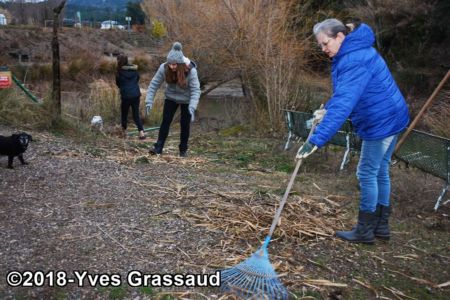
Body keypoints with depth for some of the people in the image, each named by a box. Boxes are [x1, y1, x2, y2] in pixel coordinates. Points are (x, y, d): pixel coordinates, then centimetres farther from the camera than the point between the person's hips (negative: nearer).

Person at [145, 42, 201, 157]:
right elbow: (154, 84, -17)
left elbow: (195, 90, -30)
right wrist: (149, 101, -24)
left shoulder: (191, 71, -31)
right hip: (171, 97, 2)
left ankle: (183, 149, 18)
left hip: (186, 100, -1)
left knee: (185, 124, 2)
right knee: (165, 121, -7)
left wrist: (192, 107, -41)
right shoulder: (164, 68, -24)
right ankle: (158, 147, -4)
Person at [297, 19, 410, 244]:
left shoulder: (355, 60, -25)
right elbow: (345, 95, 17)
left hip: (381, 122, -10)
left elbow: (343, 103, -35)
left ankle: (365, 230, 12)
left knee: (367, 174, 0)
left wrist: (317, 139, -39)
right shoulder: (353, 53, 9)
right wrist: (327, 111, -1)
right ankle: (380, 225, 26)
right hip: (389, 118, 10)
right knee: (380, 172, 15)